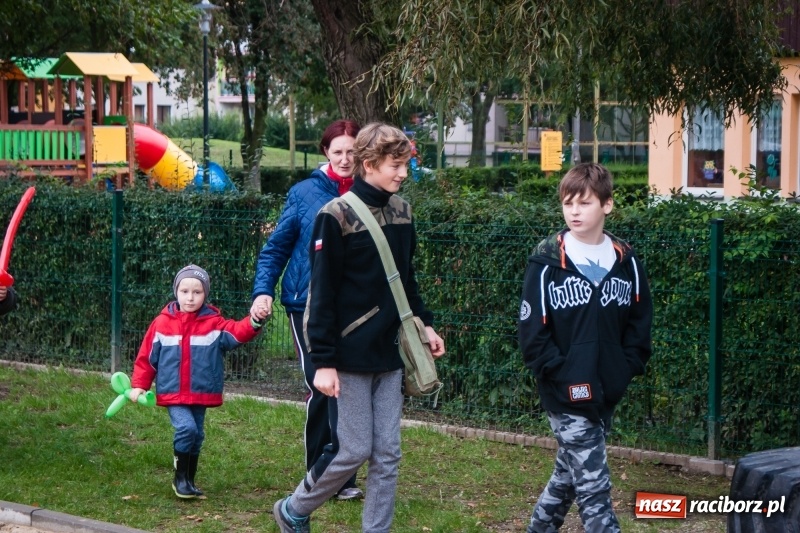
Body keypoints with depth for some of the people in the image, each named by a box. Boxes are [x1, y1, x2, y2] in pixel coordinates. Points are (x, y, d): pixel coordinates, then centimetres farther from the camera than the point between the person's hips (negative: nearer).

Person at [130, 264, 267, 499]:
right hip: (172, 393, -3)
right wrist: (139, 385, -1)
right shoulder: (162, 323, -1)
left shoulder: (213, 323, 0)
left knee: (197, 436, 10)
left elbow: (237, 332, -15)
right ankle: (180, 478, -6)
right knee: (186, 428, -21)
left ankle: (189, 482, 27)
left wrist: (253, 322, -35)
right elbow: (147, 356, 3)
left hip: (201, 394, 3)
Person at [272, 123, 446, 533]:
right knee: (353, 451, -2)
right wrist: (323, 361, -16)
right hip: (350, 359, -6)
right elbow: (322, 294, -14)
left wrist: (423, 323, 13)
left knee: (387, 455, 6)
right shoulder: (337, 216, -13)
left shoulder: (401, 211, 8)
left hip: (389, 356, 6)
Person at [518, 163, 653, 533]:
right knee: (593, 486, -7)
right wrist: (562, 376, -15)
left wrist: (626, 370, -2)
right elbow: (533, 332, -9)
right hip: (566, 396, -5)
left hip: (606, 394, 5)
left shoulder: (626, 262, 4)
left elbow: (639, 322, 10)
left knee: (569, 473, 17)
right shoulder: (547, 264, -8)